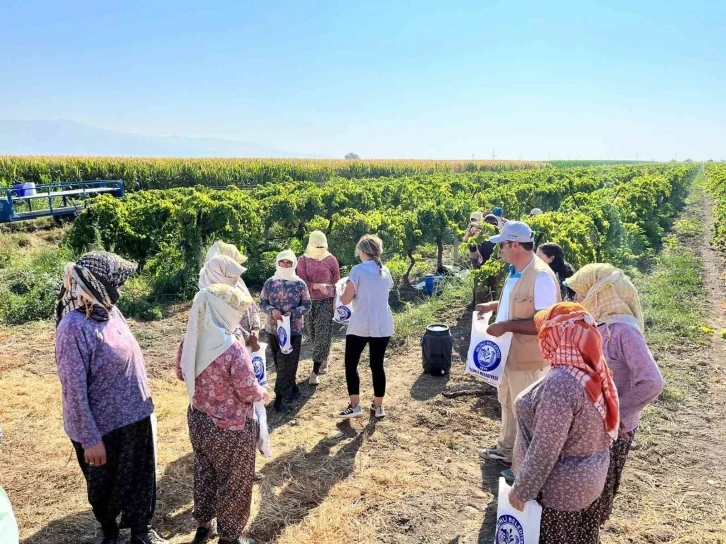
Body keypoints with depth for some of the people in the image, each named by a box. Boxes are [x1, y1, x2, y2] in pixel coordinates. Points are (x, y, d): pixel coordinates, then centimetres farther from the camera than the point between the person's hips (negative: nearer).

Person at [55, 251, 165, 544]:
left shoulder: (111, 311, -2)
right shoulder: (73, 327, -24)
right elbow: (74, 391, -22)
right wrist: (90, 439, -18)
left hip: (135, 416, 6)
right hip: (102, 424, -6)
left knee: (140, 478, 20)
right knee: (104, 485, 19)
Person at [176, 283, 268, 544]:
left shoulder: (189, 342, -8)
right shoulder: (233, 349, -29)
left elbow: (182, 374, 9)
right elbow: (249, 391, -22)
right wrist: (264, 394, -2)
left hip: (198, 419, 7)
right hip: (231, 427, -7)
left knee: (204, 472, 26)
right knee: (233, 481, 14)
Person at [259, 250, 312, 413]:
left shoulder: (299, 283, -5)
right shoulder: (270, 283, 1)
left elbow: (307, 304, -2)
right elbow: (262, 302, 4)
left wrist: (293, 313, -19)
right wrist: (272, 311, -17)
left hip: (293, 328, -3)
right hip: (273, 328, 3)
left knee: (287, 363, -3)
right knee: (279, 363, 12)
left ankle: (279, 398, 2)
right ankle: (292, 390, 29)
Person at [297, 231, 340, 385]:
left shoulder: (331, 260, -1)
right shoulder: (303, 260, -2)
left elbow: (337, 282, 6)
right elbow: (302, 282, -10)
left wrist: (336, 300, 2)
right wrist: (318, 286, -25)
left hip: (327, 301, -1)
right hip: (310, 301, 2)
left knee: (323, 334, -8)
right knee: (314, 334, 11)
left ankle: (315, 371, -5)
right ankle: (324, 360, 36)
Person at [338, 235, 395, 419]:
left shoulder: (358, 270, -10)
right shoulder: (385, 271, 8)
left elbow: (345, 300, -9)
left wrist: (347, 286, 10)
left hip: (360, 326, -5)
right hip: (383, 326, 5)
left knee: (351, 364, 9)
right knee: (377, 365, 13)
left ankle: (354, 406, 6)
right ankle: (378, 406, 19)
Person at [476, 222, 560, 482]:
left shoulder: (541, 276, -27)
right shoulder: (515, 272, 4)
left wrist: (505, 326, -29)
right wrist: (494, 305, 5)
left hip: (527, 357, -10)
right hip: (510, 352, 10)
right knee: (507, 402, 25)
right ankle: (506, 449, 45)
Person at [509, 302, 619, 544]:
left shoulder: (560, 384, -32)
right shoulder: (594, 370, -4)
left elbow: (544, 450, -28)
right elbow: (599, 430, 8)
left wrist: (521, 490, -15)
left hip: (559, 487, -8)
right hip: (588, 478, 8)